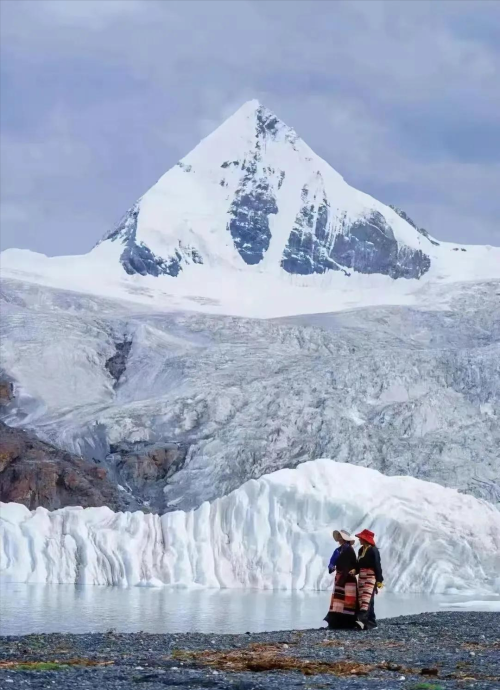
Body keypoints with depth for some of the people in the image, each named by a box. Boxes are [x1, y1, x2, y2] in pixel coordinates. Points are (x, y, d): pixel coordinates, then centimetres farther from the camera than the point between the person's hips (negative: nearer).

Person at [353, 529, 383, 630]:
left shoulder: (373, 550, -9)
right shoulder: (361, 550, 15)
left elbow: (377, 566, -11)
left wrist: (379, 580, -13)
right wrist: (354, 570, -2)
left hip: (371, 577, -9)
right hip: (362, 577, 9)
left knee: (366, 599, -20)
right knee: (361, 600, 6)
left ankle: (362, 619, -34)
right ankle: (371, 622, 11)